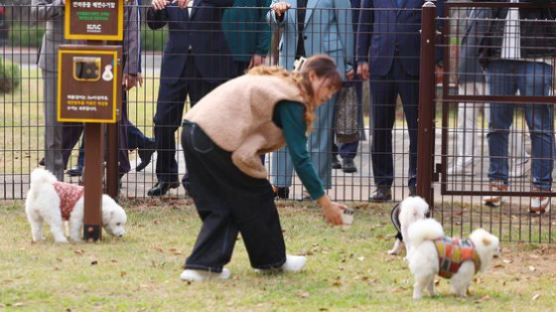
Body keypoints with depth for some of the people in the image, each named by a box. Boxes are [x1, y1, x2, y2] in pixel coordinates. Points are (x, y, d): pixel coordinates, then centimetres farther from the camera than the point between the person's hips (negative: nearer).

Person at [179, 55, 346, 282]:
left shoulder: (275, 82, 23)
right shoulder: (291, 100, -5)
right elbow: (300, 158, -8)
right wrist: (325, 202, -3)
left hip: (192, 131, 9)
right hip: (217, 138, -9)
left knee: (220, 205, 15)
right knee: (257, 197, 9)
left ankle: (202, 265, 5)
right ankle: (272, 260, 23)